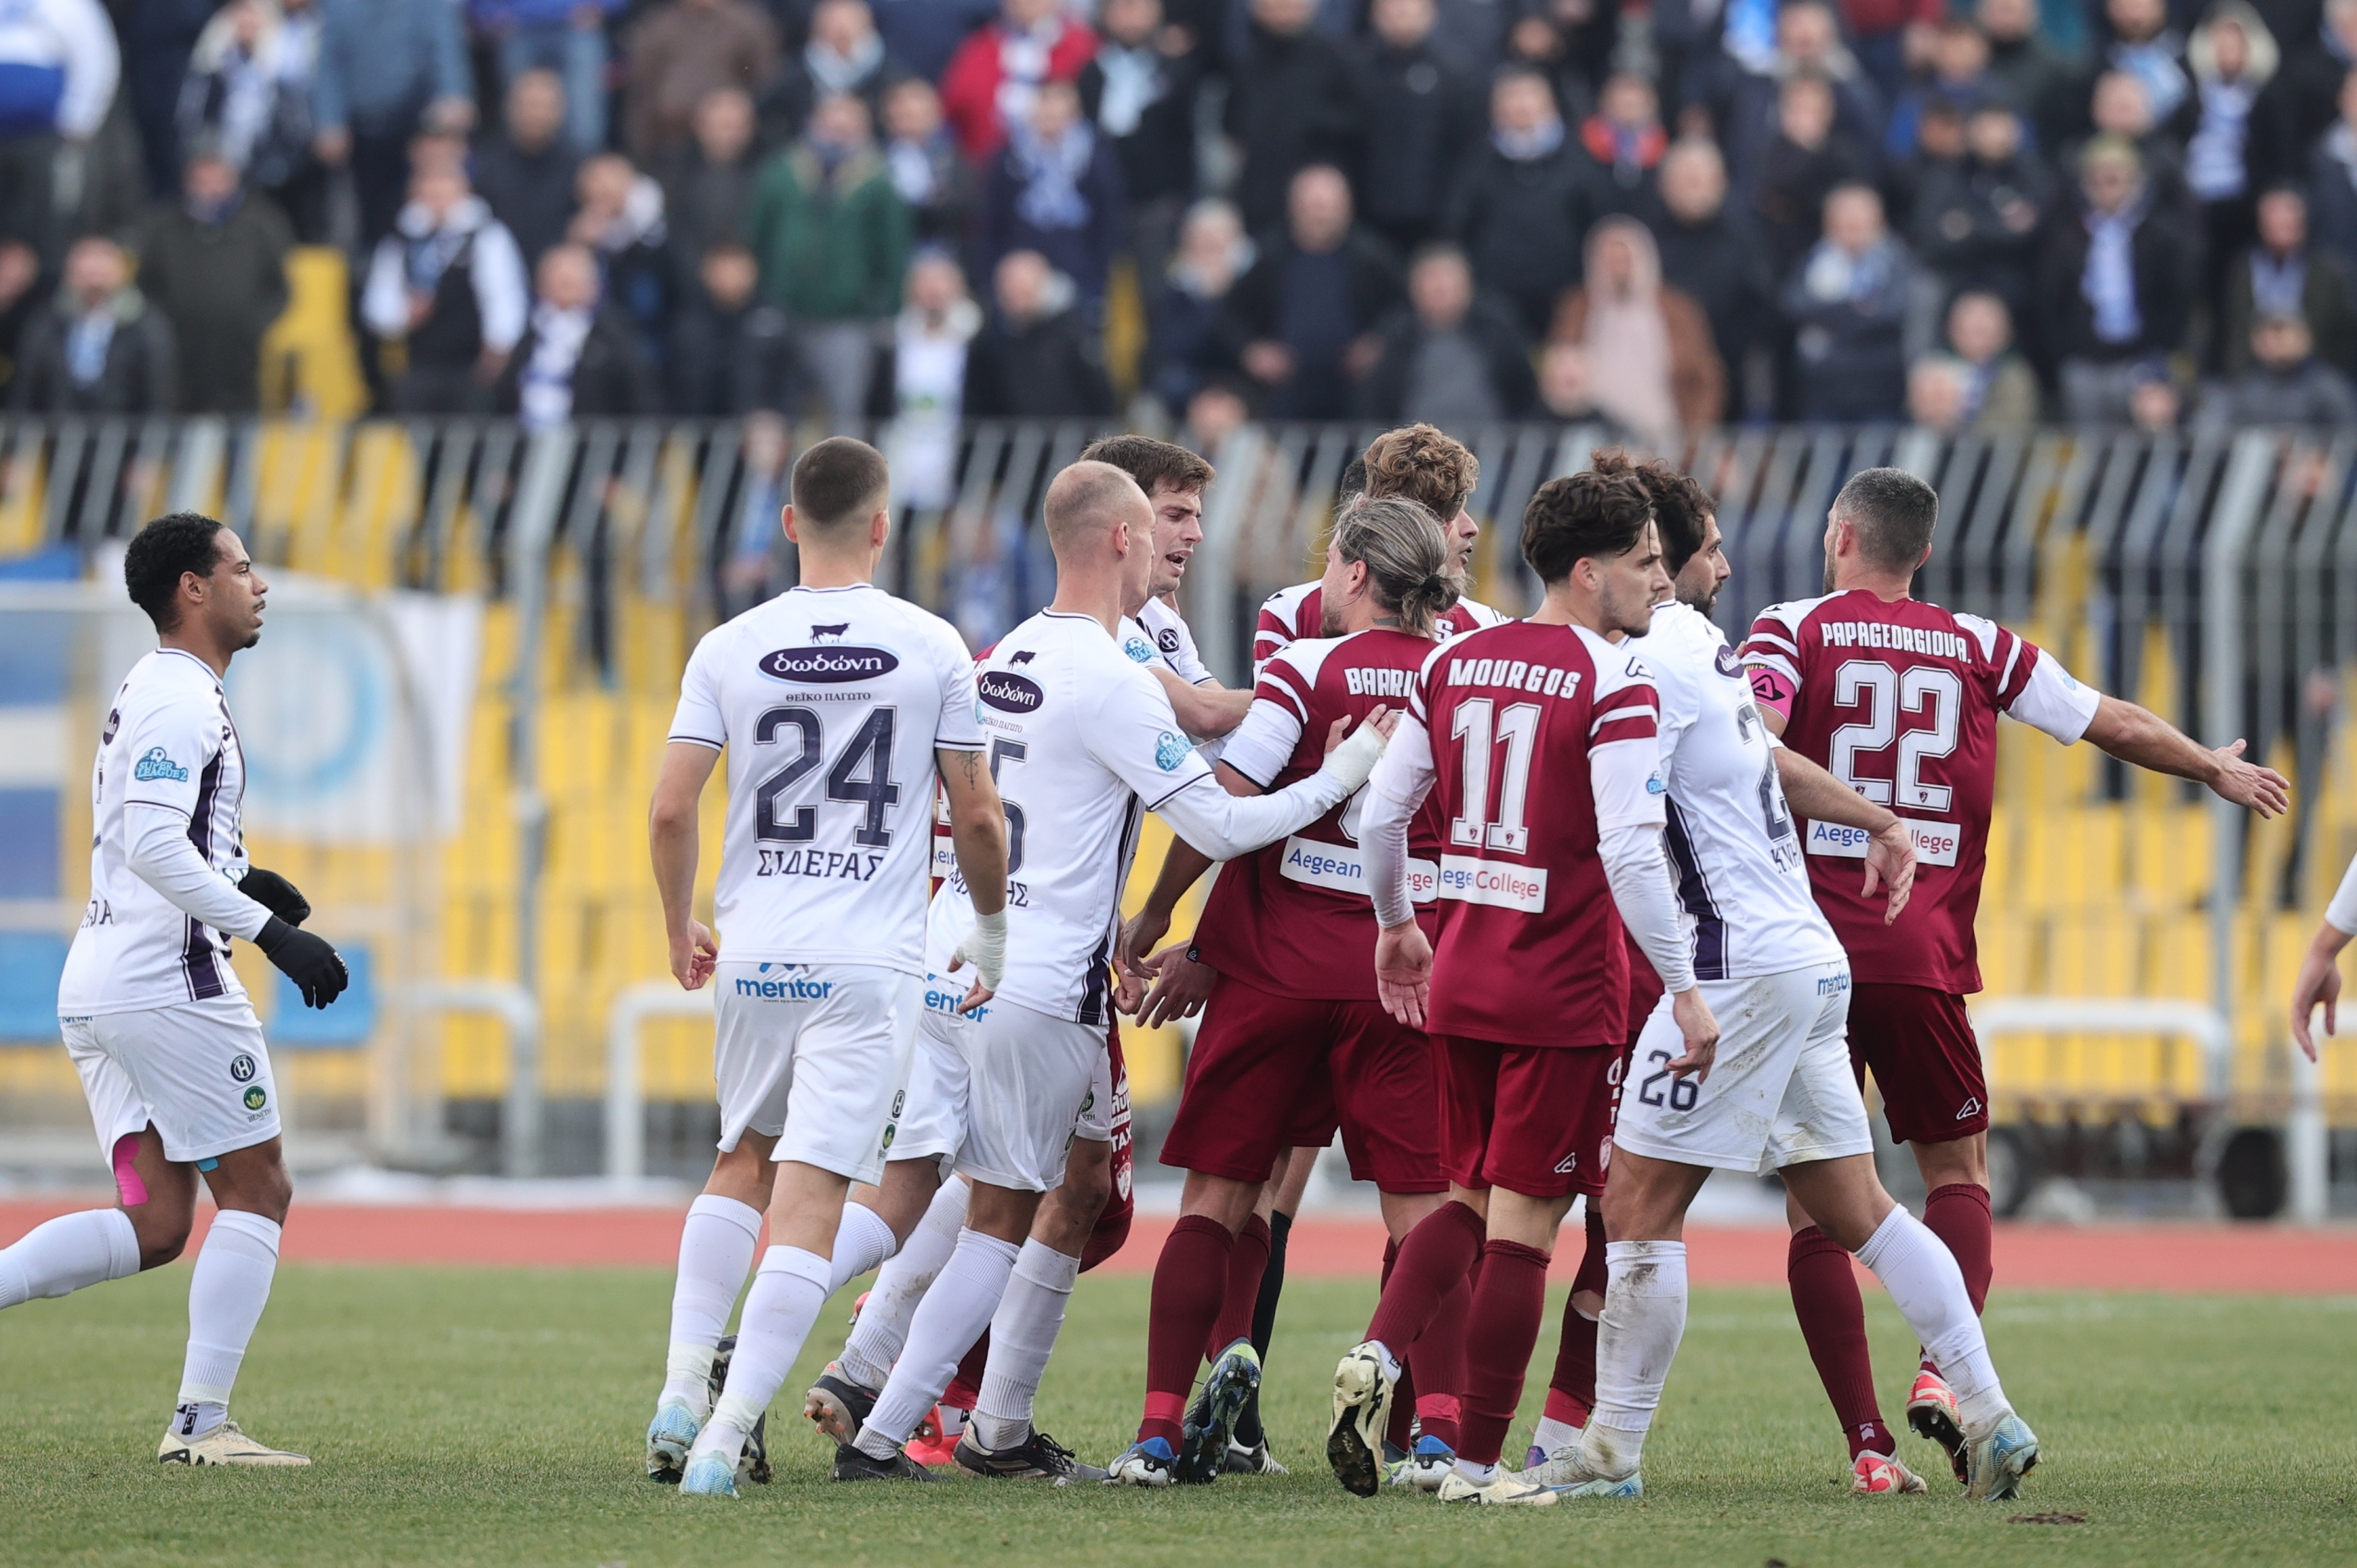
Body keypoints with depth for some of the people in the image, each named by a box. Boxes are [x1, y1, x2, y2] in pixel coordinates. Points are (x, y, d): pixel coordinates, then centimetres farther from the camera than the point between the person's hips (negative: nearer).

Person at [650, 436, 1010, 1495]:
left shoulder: (730, 650, 1)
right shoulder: (932, 649, -2)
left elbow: (670, 810, -1)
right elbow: (977, 816, 2)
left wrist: (679, 928, 16)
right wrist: (991, 929, 19)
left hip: (753, 957, 3)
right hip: (871, 961, -3)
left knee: (743, 1163, 23)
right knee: (811, 1198, -5)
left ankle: (682, 1391, 11)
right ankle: (725, 1435, -14)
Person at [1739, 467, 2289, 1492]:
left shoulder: (1792, 630, 4)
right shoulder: (1979, 648, 11)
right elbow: (2116, 725, 22)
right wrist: (2218, 770, 38)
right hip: (1921, 956, 1)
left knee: (1817, 1204, 5)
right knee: (1957, 1167, 15)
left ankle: (1865, 1439, -2)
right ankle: (1945, 1371, -10)